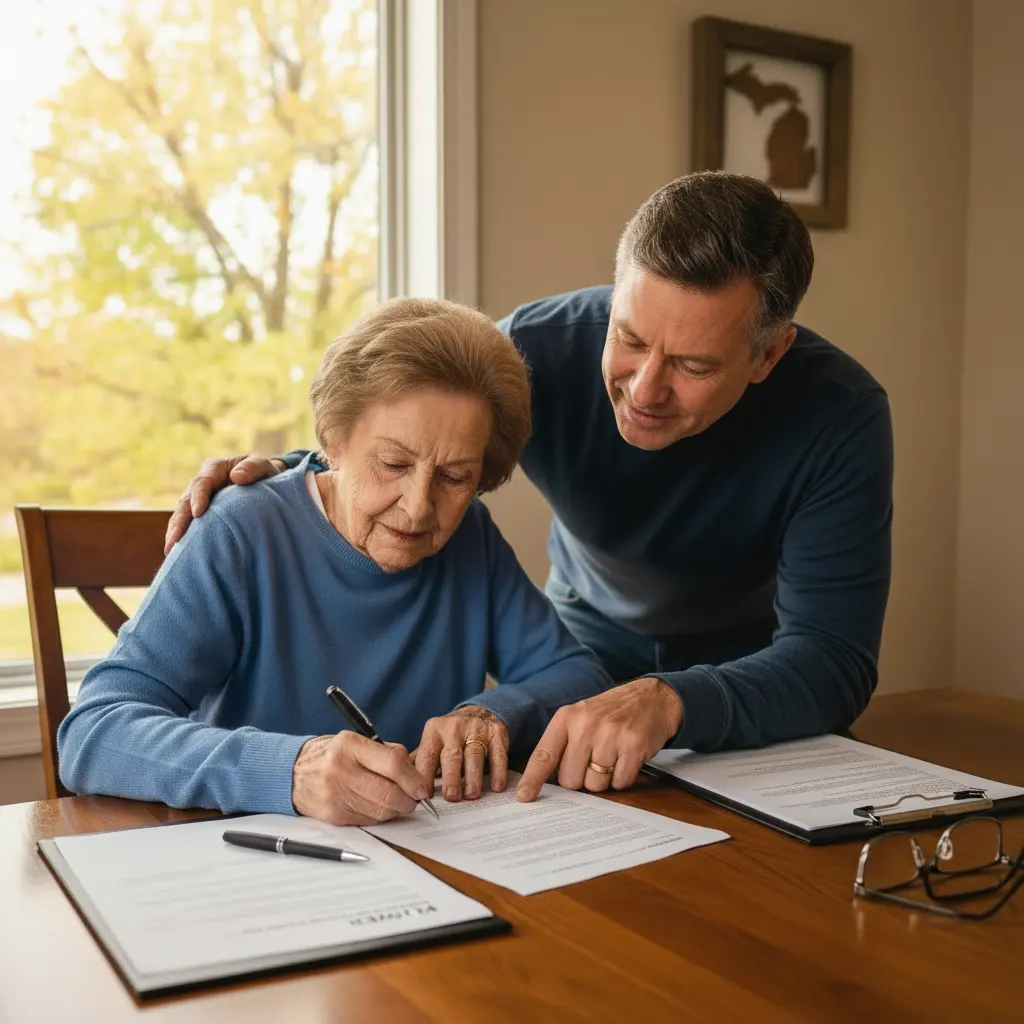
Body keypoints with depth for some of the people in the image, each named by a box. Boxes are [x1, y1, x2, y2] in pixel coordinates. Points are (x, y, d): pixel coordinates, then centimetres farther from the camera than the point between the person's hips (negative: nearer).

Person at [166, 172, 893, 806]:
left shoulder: (840, 416, -26)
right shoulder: (540, 349, -21)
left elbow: (834, 658, -29)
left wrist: (670, 703, -48)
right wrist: (283, 472, -26)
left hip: (757, 704, 0)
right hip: (585, 665, 1)